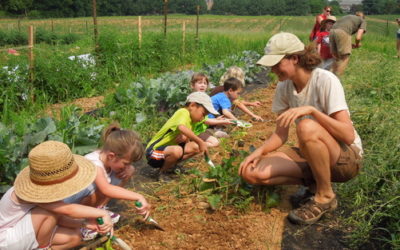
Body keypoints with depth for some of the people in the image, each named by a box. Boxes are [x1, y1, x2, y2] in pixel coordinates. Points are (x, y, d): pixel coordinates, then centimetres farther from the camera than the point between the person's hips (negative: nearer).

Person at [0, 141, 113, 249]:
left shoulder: (47, 187, -10)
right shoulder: (34, 193, -35)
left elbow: (58, 218, -8)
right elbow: (68, 210, -43)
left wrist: (84, 223, -22)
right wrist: (103, 213, -39)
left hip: (25, 231, 7)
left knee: (75, 237, -5)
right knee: (51, 211, -31)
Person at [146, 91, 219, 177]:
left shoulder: (190, 120, 10)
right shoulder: (183, 112, -20)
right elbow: (181, 128, -41)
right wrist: (200, 142, -36)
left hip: (168, 148, 9)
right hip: (154, 151, -9)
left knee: (196, 147, 1)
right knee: (177, 150, -37)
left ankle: (171, 165, 9)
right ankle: (162, 172, -9)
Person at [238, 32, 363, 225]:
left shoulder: (325, 80, -20)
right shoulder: (284, 87, -2)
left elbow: (348, 136, -26)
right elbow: (281, 134, 2)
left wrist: (311, 110, -35)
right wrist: (259, 151, -16)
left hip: (347, 158, -5)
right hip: (310, 155, 5)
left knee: (307, 127, -38)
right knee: (252, 172, -15)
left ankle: (325, 196, -14)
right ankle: (316, 182, 2)